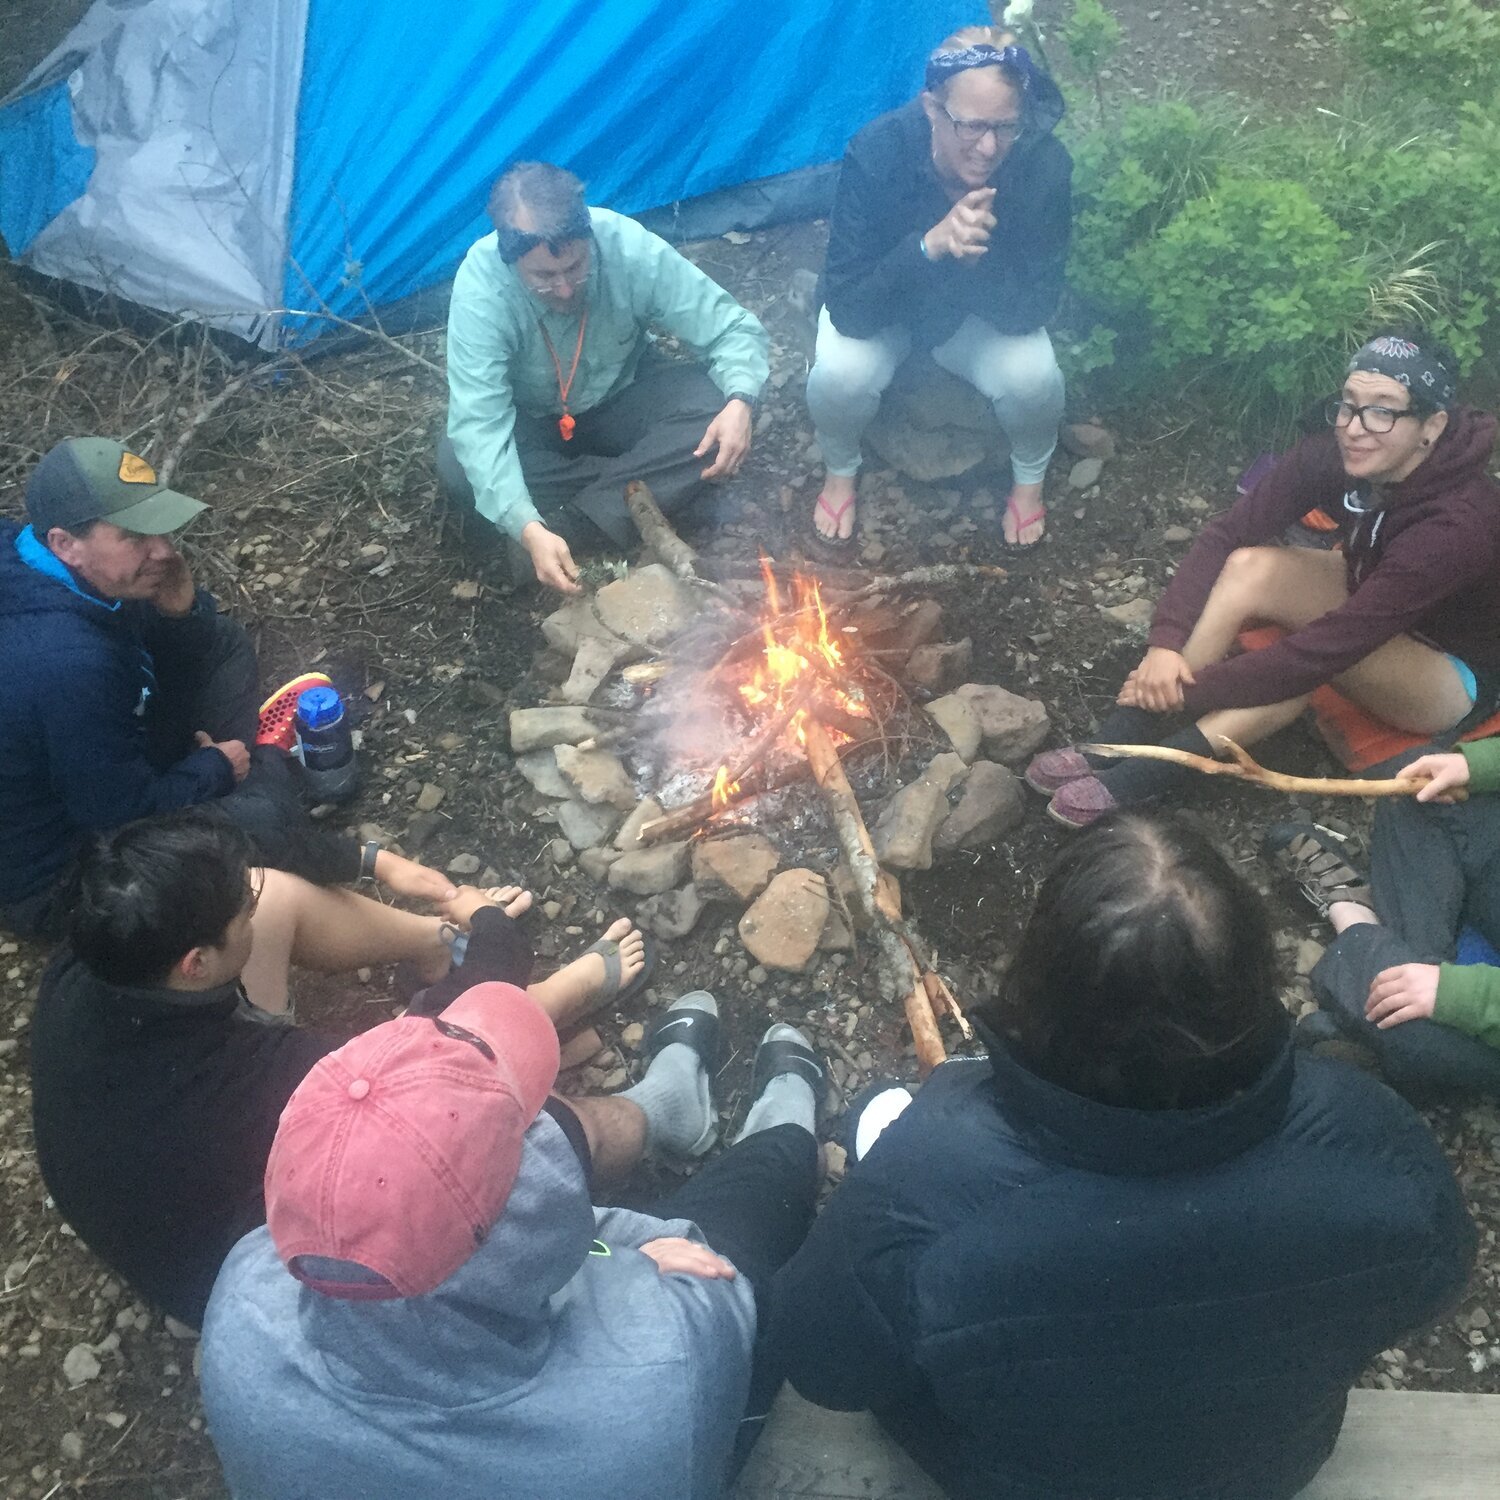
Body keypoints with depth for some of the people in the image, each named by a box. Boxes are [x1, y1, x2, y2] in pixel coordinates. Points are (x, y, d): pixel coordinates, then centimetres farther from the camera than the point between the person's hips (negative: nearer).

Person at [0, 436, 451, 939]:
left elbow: (192, 649, 3)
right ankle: (369, 862, 2)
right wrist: (214, 767, -13)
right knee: (260, 819, -30)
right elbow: (124, 814, -30)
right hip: (54, 879, -9)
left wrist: (179, 607, -21)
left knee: (225, 643, 7)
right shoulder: (64, 661, -40)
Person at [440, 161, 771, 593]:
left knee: (715, 408, -28)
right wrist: (528, 529, -50)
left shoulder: (630, 248, -27)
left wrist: (740, 401, -41)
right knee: (458, 471, -32)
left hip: (622, 399, 1)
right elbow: (478, 422, -36)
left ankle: (570, 523, -26)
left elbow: (735, 328, -19)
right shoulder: (479, 285, -31)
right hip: (530, 419, -1)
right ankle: (629, 498, -19)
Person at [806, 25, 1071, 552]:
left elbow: (1033, 309, -24)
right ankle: (840, 471, 5)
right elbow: (847, 309, -32)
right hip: (881, 306, -1)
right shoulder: (876, 153, -33)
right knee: (839, 375, -31)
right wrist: (929, 245, -47)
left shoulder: (1045, 163, -28)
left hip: (984, 311, 1)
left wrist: (977, 255, -43)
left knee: (1034, 378, -27)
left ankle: (1029, 478, 8)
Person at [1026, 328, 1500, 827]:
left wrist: (1190, 690, -37)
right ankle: (1117, 745, -24)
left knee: (1310, 658, -38)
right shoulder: (1331, 458, -21)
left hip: (1458, 672, -5)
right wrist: (1166, 642, -35)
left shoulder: (1459, 523, -37)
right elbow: (1224, 536, -21)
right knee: (1248, 568, -24)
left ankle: (1134, 780, -33)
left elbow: (1328, 646, -40)